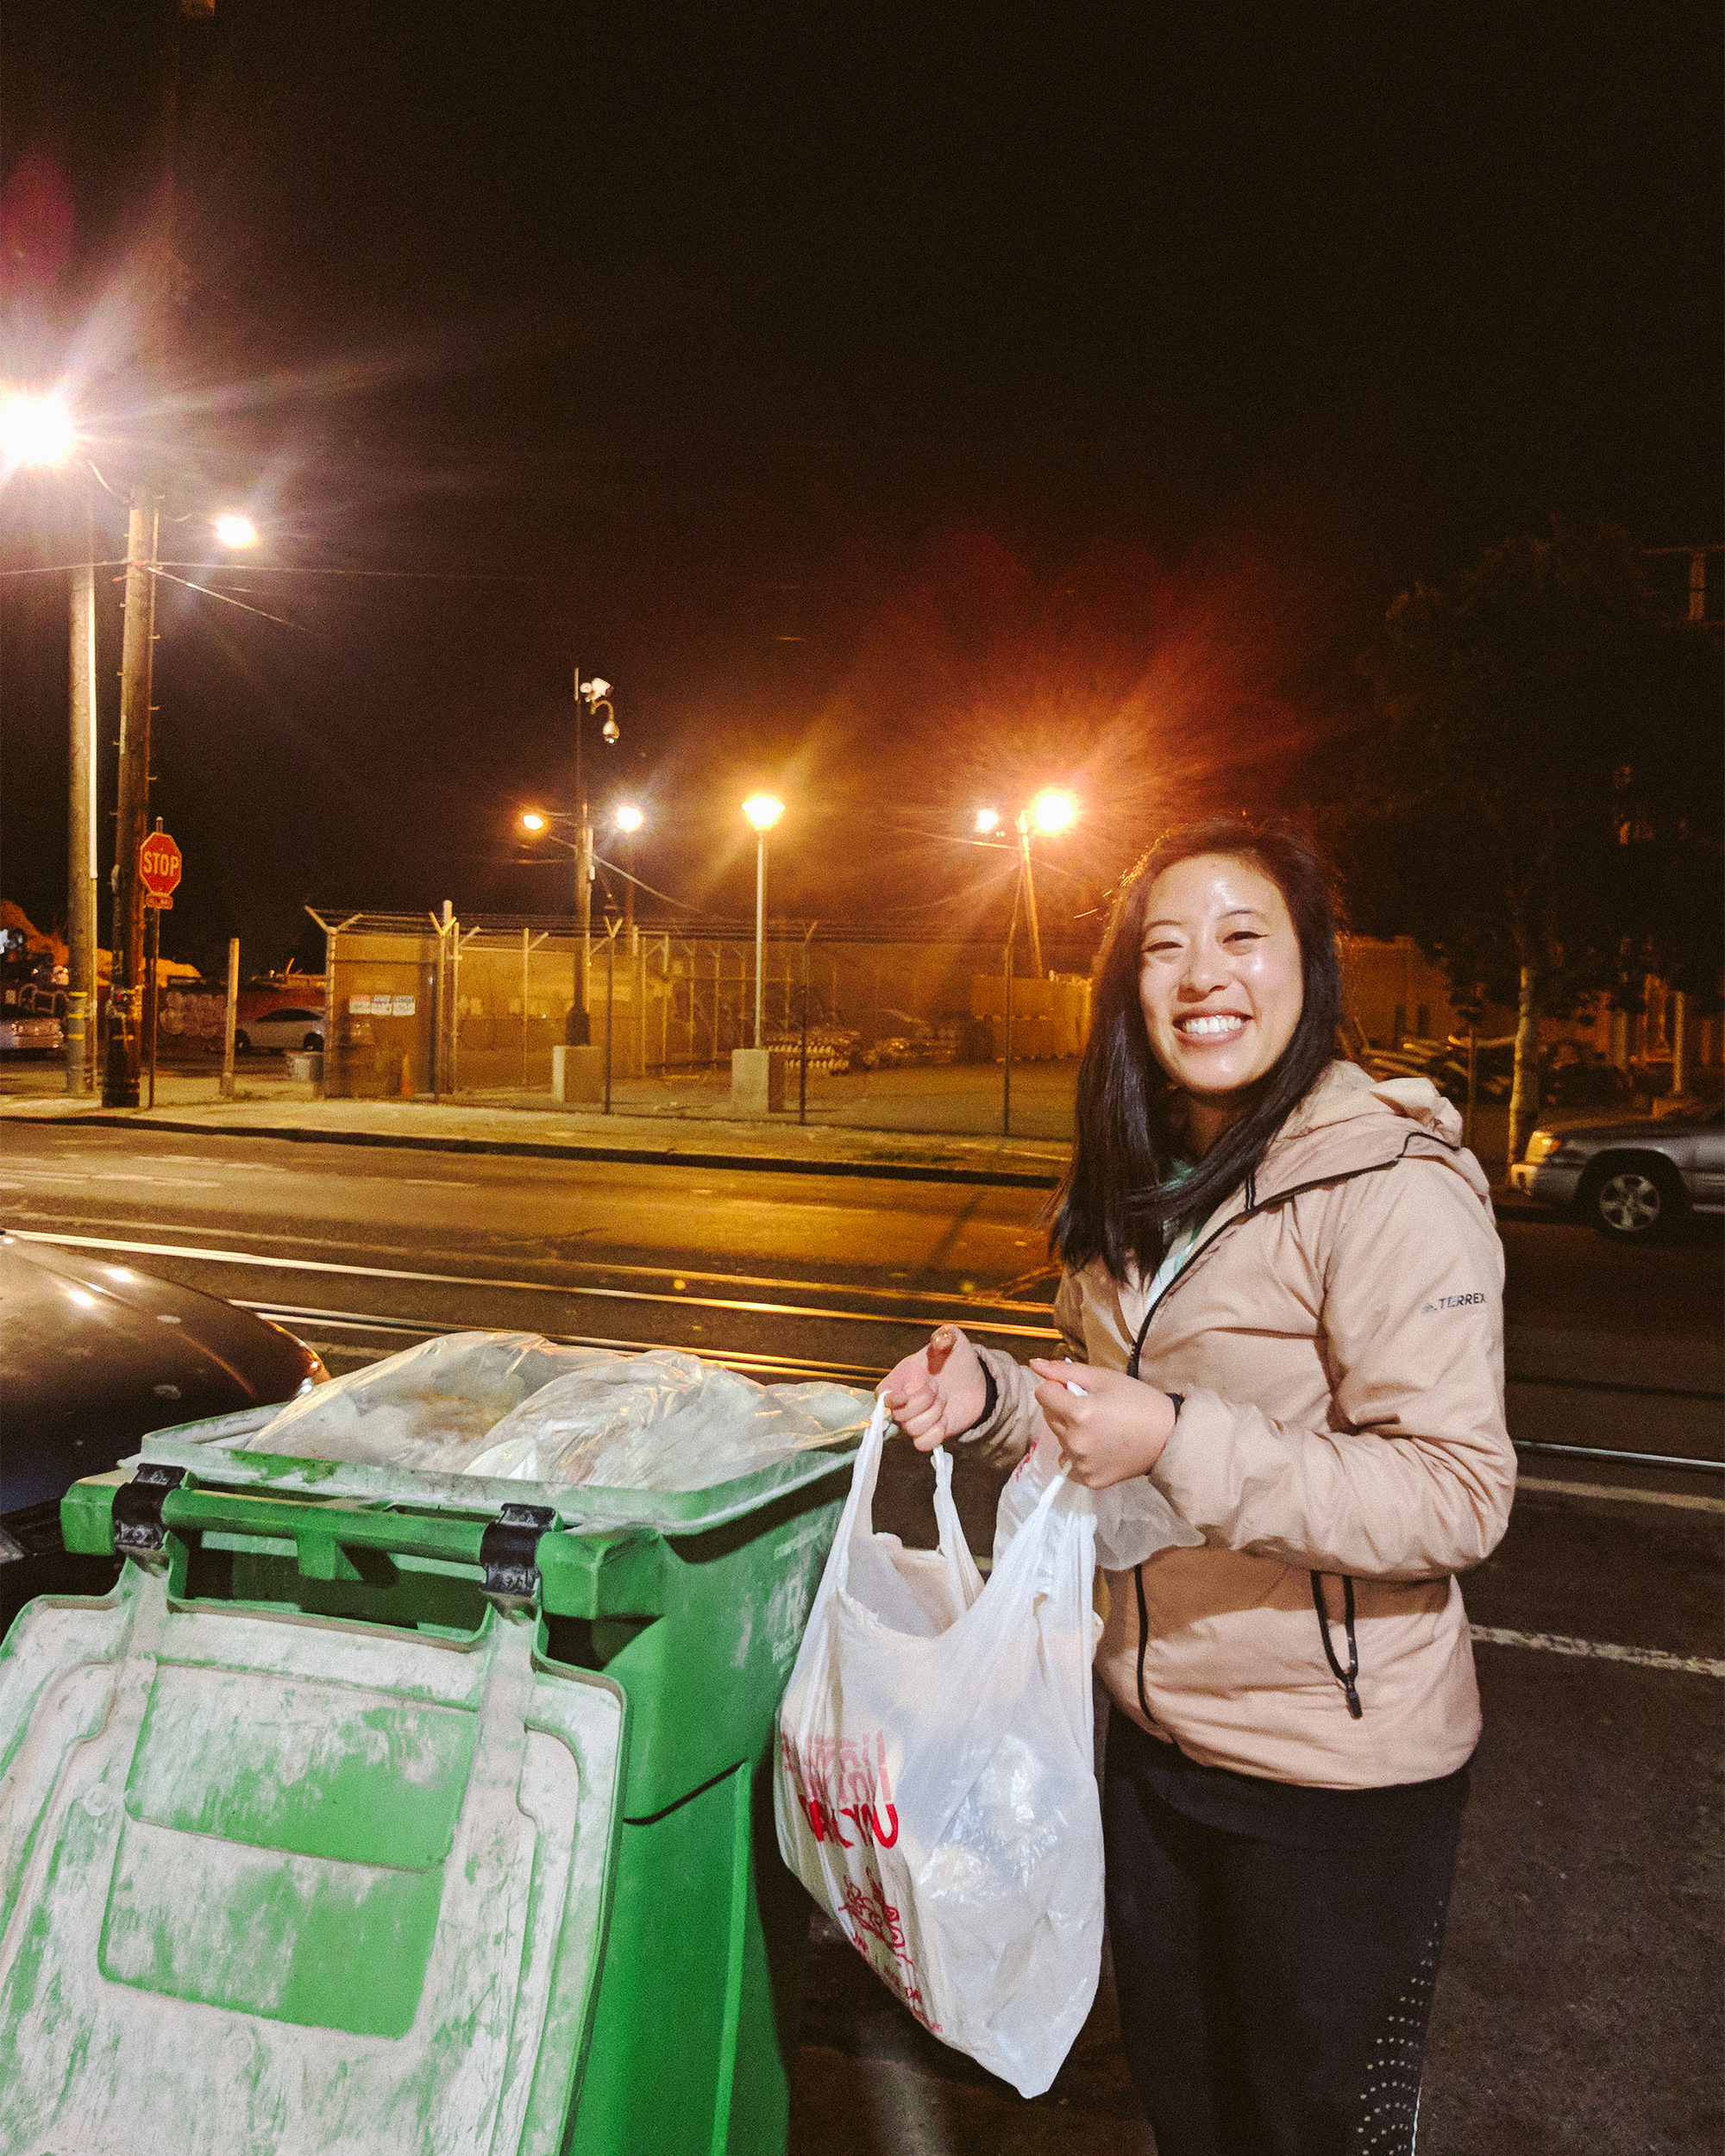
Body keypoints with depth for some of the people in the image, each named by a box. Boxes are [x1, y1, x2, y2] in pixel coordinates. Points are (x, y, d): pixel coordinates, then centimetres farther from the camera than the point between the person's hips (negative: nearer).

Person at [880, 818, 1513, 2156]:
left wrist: (1176, 1444, -32)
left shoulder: (1390, 1185, -22)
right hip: (1159, 1729, 7)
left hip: (1335, 1768, -7)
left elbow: (1458, 1496, -25)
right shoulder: (1143, 1184, 5)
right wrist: (994, 1395, -4)